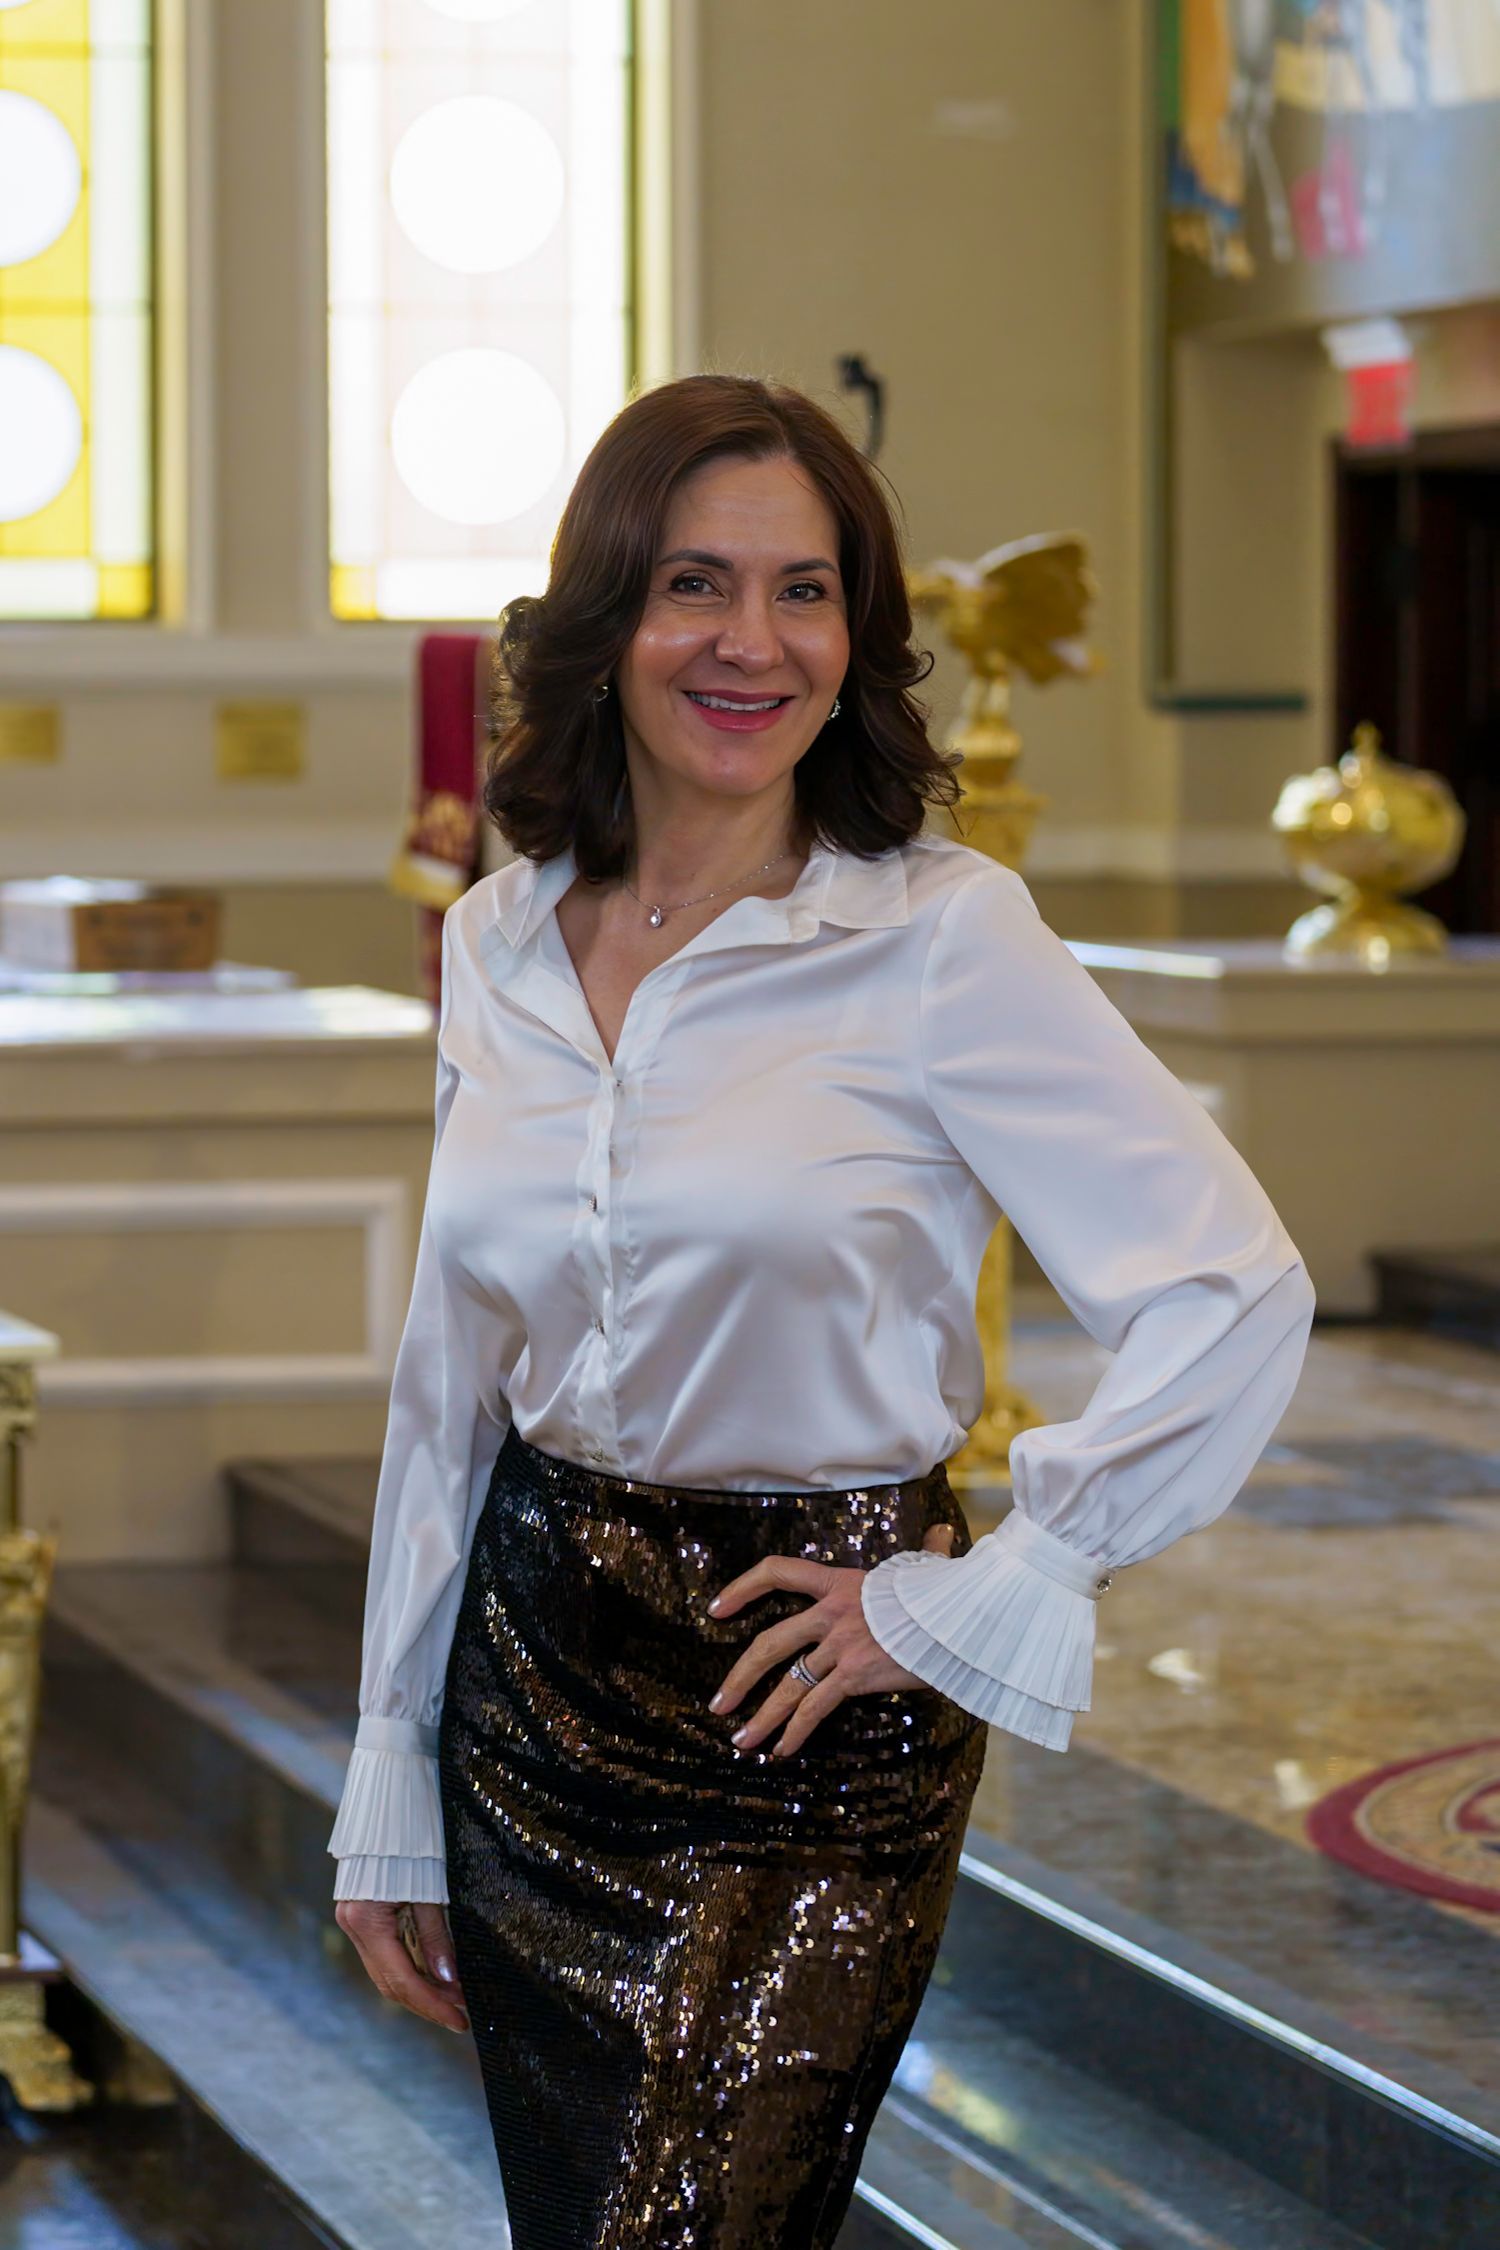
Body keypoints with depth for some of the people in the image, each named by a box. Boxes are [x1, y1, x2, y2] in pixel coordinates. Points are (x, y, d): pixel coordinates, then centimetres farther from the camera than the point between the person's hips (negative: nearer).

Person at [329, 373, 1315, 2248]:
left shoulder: (941, 935, -11)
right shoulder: (499, 944, 5)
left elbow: (1235, 1295, -15)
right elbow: (446, 1389, 11)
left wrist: (970, 1604, -11)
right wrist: (391, 1801, 11)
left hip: (814, 1736, -5)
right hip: (535, 1682, 5)